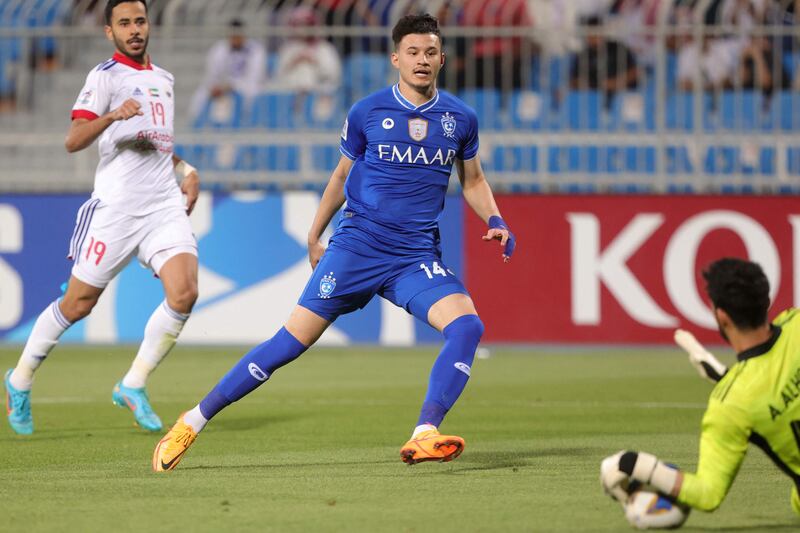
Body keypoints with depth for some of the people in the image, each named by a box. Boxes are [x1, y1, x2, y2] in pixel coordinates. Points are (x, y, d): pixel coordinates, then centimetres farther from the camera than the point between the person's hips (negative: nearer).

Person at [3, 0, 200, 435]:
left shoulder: (164, 79, 18)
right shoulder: (105, 76, -5)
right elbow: (73, 141, -18)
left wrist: (186, 170, 19)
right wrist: (112, 116, -34)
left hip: (164, 205, 5)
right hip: (115, 207, -5)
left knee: (184, 293, -15)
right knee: (78, 303, 1)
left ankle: (133, 385, -1)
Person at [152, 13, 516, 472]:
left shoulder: (461, 119, 4)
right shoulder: (367, 113, 0)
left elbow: (473, 181, 20)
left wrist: (495, 221, 2)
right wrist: (314, 236, 18)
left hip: (418, 256, 2)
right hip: (357, 245, -2)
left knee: (467, 326, -25)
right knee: (294, 339, -7)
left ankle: (423, 438, -29)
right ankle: (193, 422, 3)